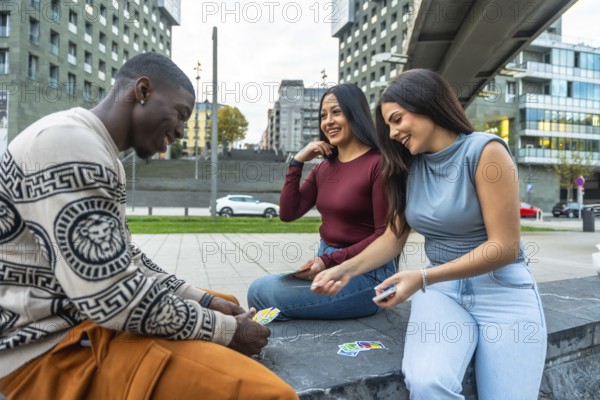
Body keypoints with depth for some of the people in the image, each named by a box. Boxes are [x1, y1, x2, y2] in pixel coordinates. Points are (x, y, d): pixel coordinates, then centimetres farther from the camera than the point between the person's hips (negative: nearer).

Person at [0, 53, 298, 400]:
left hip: (83, 312, 10)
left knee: (229, 310, 20)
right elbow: (111, 296, -27)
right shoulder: (71, 144, -21)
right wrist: (225, 330, -16)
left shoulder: (96, 151, 12)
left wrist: (202, 299, 5)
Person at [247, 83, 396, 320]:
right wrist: (297, 162, -2)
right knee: (259, 289, -9)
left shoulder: (378, 163, -13)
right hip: (326, 264, 7)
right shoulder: (323, 168, 10)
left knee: (262, 293, -14)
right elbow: (287, 213, 3)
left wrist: (330, 261, -19)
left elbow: (384, 235, -14)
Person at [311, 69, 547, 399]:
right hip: (440, 288, 2)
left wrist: (422, 278, -23)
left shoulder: (484, 150, -11)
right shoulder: (408, 166, 7)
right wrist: (347, 269, -8)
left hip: (501, 288, -2)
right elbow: (394, 236, 7)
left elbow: (505, 246, -15)